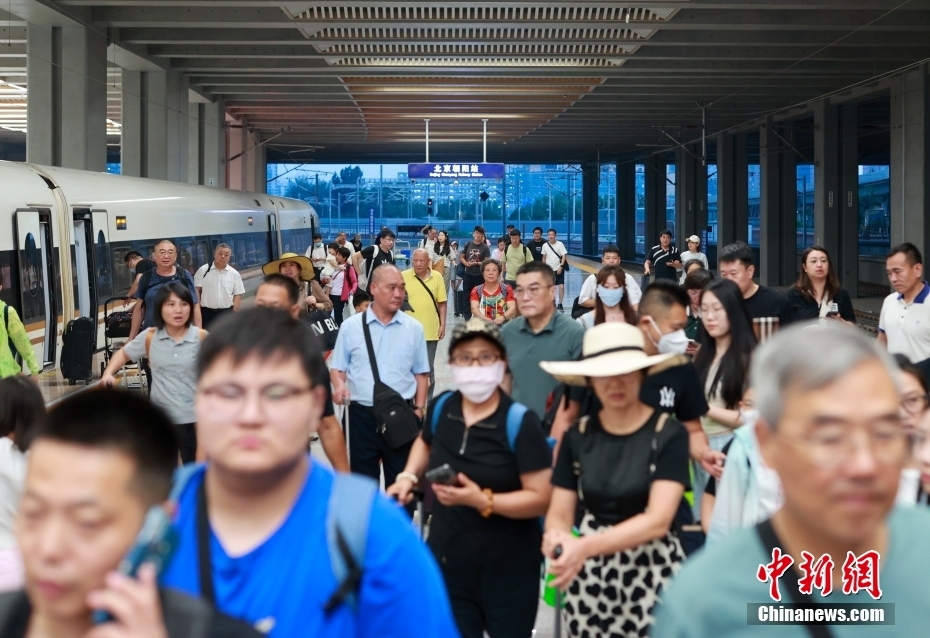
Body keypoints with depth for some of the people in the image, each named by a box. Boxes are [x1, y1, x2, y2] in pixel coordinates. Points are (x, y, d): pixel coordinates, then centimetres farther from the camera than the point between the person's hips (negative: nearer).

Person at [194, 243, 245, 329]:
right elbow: (196, 290, -1)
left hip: (226, 312, 1)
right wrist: (198, 311, -6)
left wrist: (233, 313, -3)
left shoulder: (234, 273, 1)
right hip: (207, 312, -1)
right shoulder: (203, 270, -2)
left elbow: (238, 295, 4)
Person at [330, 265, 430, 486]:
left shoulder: (413, 328, 3)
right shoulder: (350, 326, 0)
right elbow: (337, 368, 6)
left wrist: (419, 409, 2)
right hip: (362, 415, -1)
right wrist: (339, 385, -15)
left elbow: (421, 373, 9)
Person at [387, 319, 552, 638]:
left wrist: (482, 500, -30)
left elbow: (541, 498, -20)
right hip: (446, 561, 4)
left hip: (507, 569, -4)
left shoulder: (519, 422, -17)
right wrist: (409, 476, 6)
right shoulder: (441, 408, -1)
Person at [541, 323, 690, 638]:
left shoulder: (669, 434, -8)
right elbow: (558, 515, 2)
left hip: (652, 572, -3)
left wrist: (586, 546, -28)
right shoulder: (578, 436, 3)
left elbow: (658, 519, -17)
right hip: (589, 575, 3)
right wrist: (558, 539, -22)